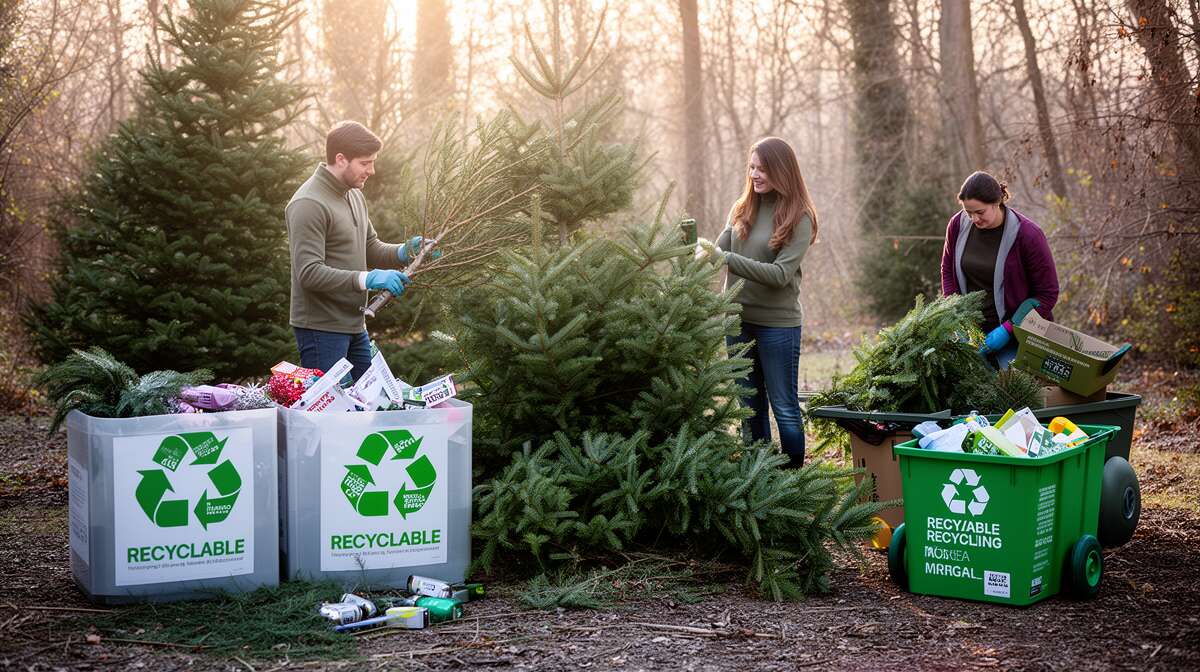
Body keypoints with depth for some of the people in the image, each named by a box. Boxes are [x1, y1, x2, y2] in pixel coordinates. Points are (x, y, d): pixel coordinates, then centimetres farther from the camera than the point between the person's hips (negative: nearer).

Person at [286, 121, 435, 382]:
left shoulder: (354, 195, 13)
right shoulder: (309, 204, -17)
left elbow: (370, 250, 19)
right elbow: (309, 273, -24)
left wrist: (405, 252, -2)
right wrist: (367, 279, -31)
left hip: (354, 325, 9)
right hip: (322, 328, -9)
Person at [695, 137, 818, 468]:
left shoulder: (799, 217, -10)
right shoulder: (742, 208, 5)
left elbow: (780, 274, -19)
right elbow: (720, 248, 5)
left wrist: (726, 258, -25)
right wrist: (702, 250, -19)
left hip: (778, 322, -5)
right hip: (738, 317, 5)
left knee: (784, 407, 2)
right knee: (750, 405, 13)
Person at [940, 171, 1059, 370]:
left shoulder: (1027, 235, -14)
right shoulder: (958, 225, -2)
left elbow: (1048, 293, -9)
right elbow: (948, 271, 13)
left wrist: (1008, 329, -16)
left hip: (1014, 338, -3)